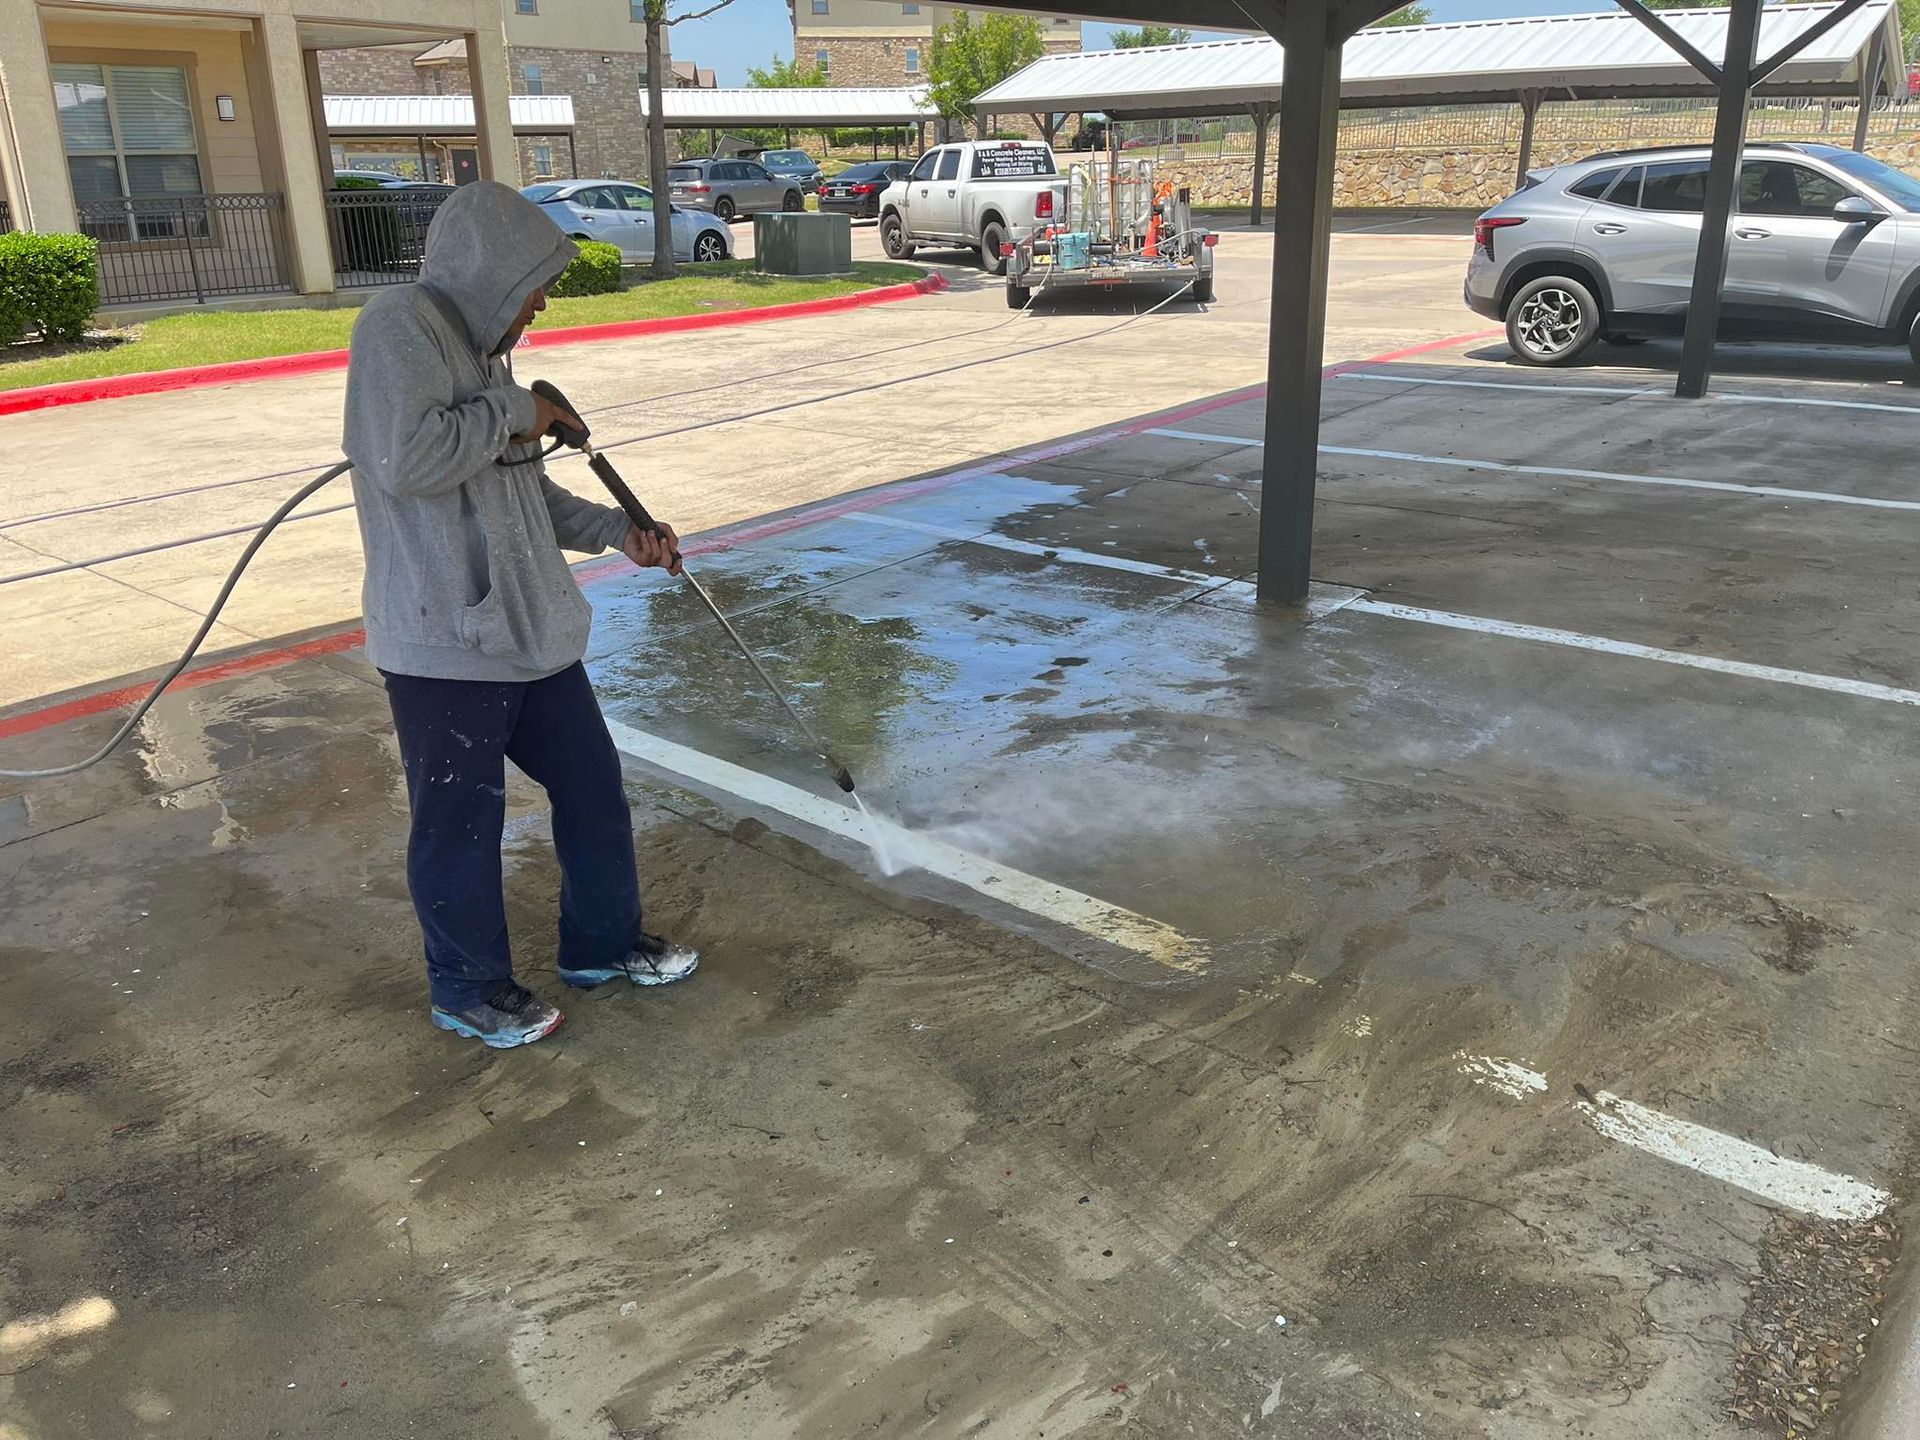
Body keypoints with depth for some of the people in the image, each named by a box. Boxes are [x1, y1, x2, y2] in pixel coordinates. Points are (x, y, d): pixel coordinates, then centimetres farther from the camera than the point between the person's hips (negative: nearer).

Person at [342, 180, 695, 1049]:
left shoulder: (481, 348, 14)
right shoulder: (400, 327, -13)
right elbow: (407, 461, -27)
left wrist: (615, 531, 9)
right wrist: (513, 412, -14)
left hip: (530, 627, 9)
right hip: (443, 643, -9)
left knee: (591, 786, 17)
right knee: (460, 825, 7)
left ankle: (603, 945, 36)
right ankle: (468, 989, 28)